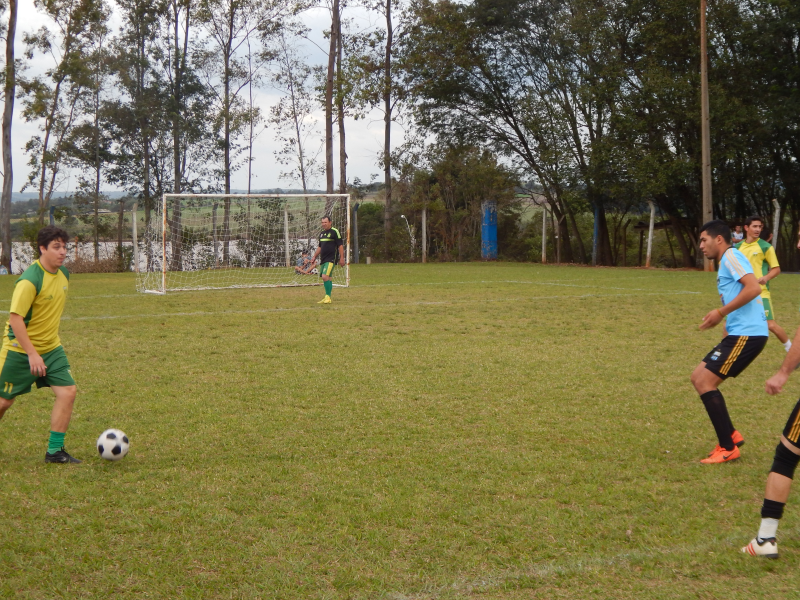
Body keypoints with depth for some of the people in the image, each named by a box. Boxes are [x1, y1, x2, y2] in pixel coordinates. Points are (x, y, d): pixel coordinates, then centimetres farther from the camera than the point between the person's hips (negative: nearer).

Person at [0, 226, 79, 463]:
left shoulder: (64, 274, 1)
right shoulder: (30, 280, -23)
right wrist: (32, 354, -28)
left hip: (51, 348, 6)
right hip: (20, 349, -6)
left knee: (68, 392, -8)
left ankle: (55, 451, 0)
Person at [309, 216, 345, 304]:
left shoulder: (334, 232, -6)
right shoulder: (322, 233, 17)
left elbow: (340, 245, -8)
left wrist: (341, 258, -12)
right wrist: (314, 256, 21)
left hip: (331, 259, -7)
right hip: (323, 259, 8)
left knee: (325, 276, -19)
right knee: (328, 278, 10)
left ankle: (328, 297, -14)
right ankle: (327, 298, 13)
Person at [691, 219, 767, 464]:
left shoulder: (731, 256, -9)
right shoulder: (725, 263, 21)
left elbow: (753, 288, -22)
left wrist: (721, 313, -18)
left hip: (746, 334, -10)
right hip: (739, 333, 10)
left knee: (704, 382, -10)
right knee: (698, 377, 12)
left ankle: (728, 448, -3)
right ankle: (731, 435, 15)